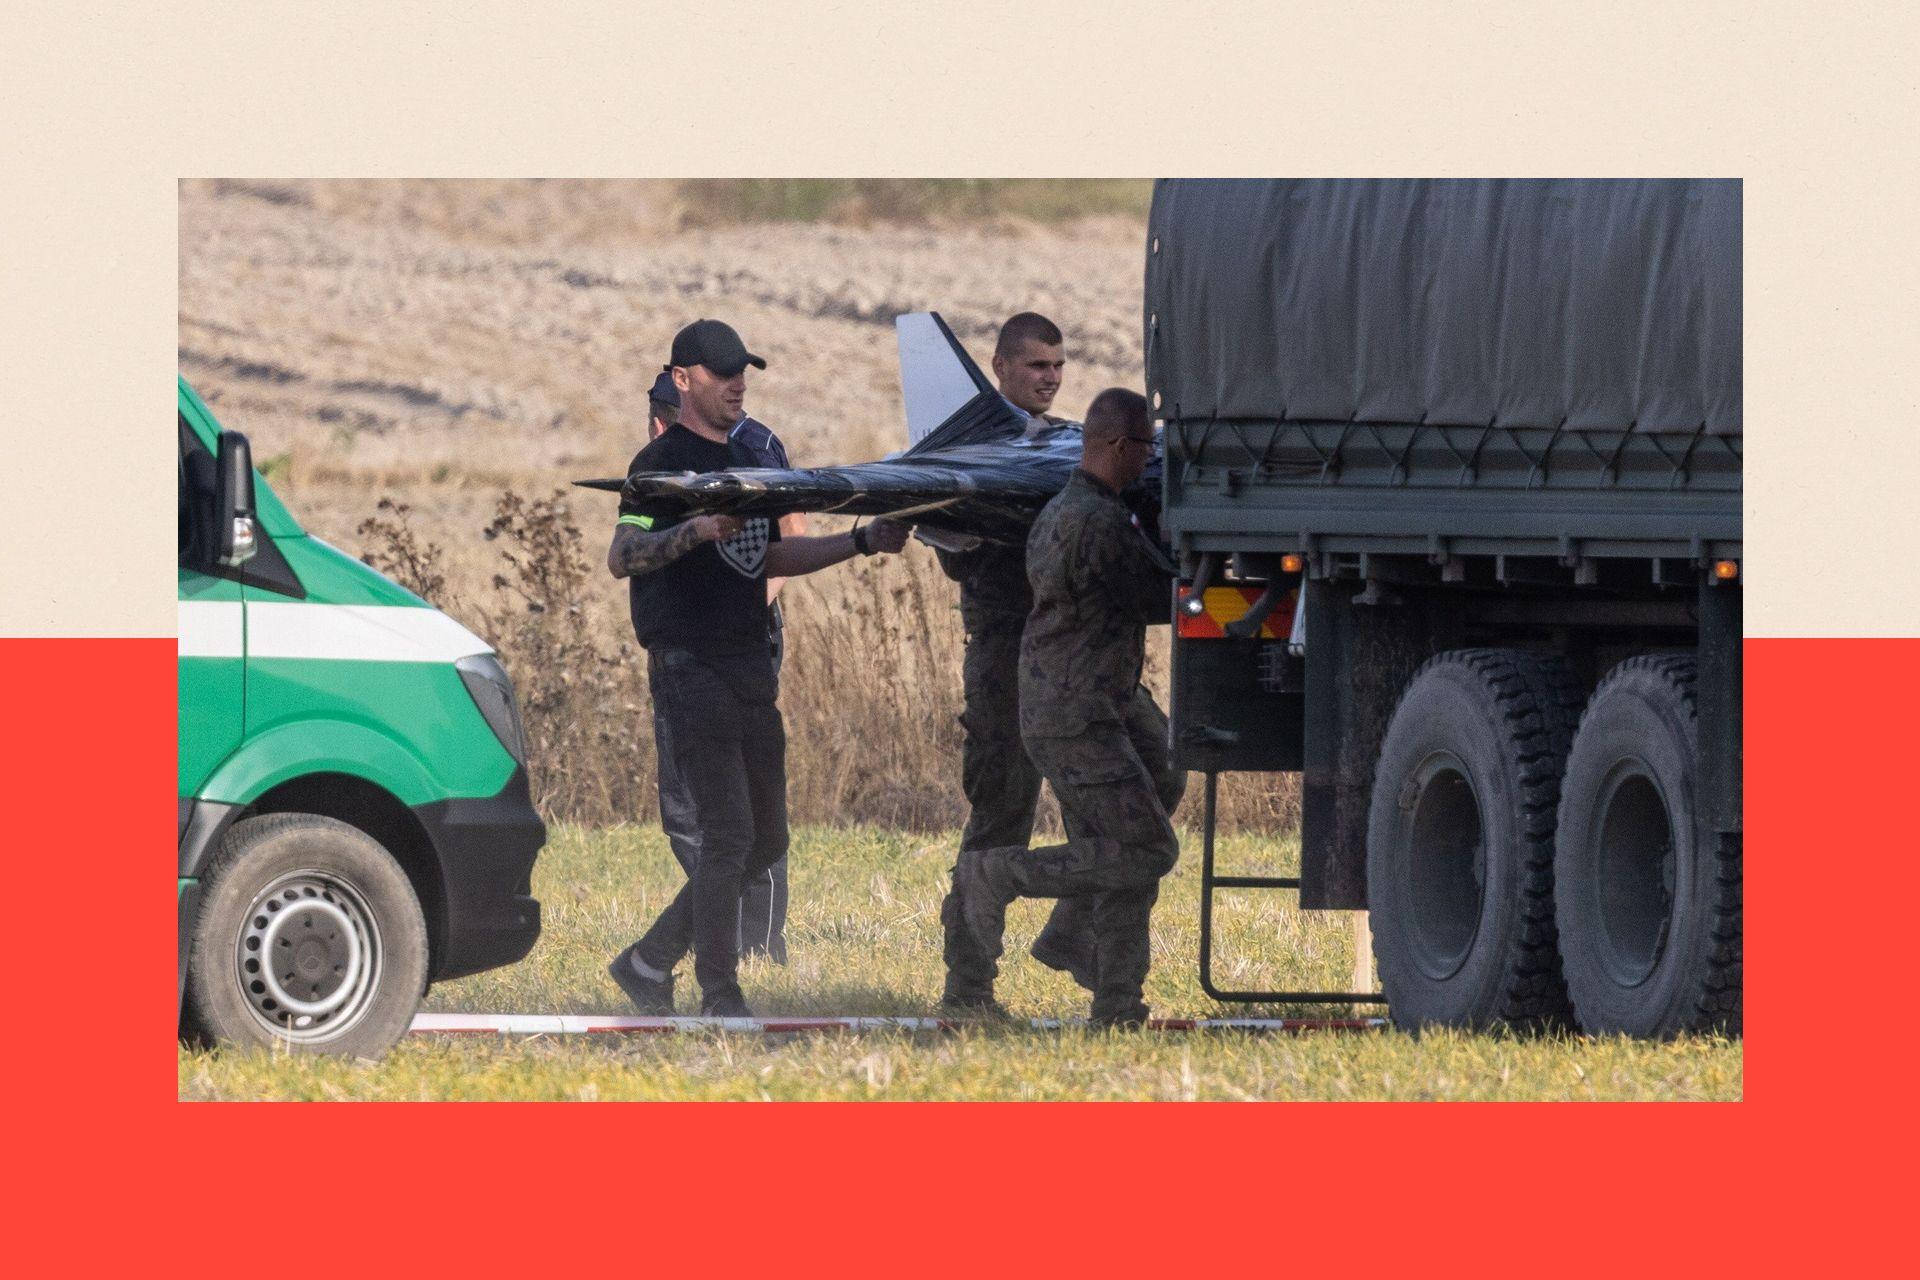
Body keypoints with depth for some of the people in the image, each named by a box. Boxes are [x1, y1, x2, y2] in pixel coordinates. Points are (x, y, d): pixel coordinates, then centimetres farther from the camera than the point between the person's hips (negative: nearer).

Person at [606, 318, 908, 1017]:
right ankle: (721, 999, -6)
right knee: (727, 837, -11)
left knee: (765, 840, 9)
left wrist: (862, 541, 20)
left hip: (751, 667, 8)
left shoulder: (746, 460, 17)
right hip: (690, 667, -8)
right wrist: (701, 527, -34)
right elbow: (621, 558, -20)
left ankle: (650, 961, 18)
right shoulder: (663, 462, -8)